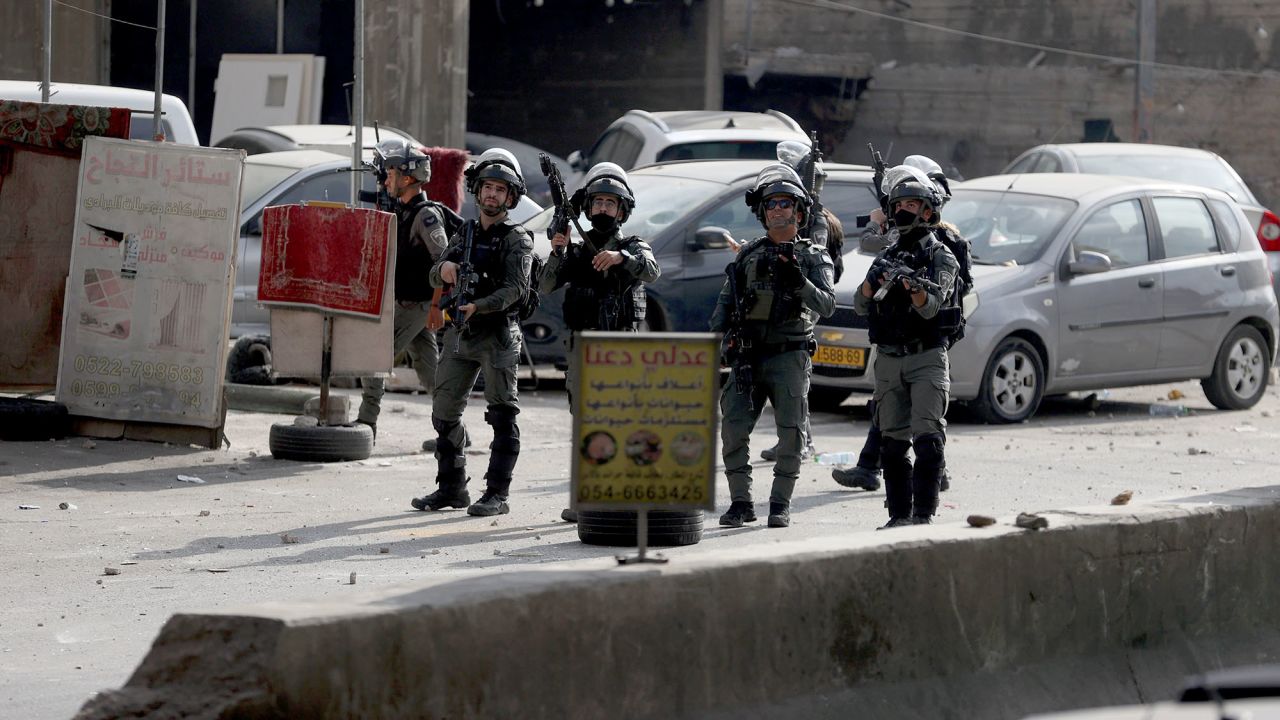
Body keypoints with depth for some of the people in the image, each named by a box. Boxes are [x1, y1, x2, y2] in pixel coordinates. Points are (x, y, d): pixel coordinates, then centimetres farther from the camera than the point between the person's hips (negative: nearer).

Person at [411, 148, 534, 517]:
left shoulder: (517, 240, -4)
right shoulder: (465, 234, 15)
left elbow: (515, 288, -16)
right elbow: (435, 277, 13)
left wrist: (480, 305, -30)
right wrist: (444, 270, -11)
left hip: (497, 337, -7)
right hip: (460, 335, 7)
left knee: (502, 415, -5)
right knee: (445, 411, 8)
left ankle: (497, 494, -5)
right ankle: (452, 487, 18)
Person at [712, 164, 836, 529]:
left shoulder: (813, 257, 4)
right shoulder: (748, 255, 14)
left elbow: (826, 305, -9)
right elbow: (725, 303, 15)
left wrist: (799, 282, -25)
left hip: (789, 358, -3)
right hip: (747, 357, 3)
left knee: (790, 432, -5)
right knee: (733, 429, -6)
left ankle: (780, 503, 6)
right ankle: (741, 502, 4)